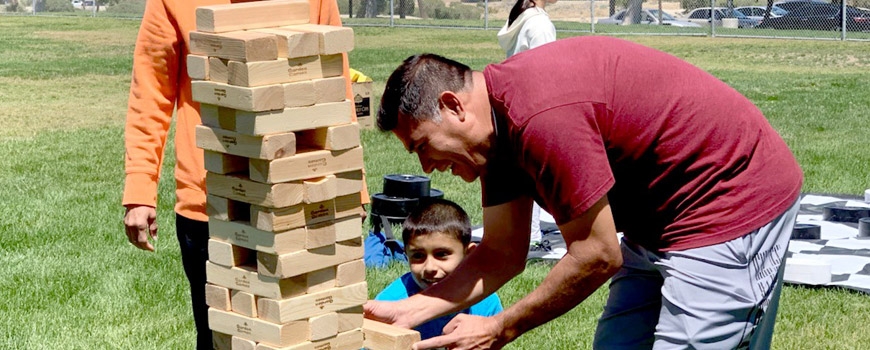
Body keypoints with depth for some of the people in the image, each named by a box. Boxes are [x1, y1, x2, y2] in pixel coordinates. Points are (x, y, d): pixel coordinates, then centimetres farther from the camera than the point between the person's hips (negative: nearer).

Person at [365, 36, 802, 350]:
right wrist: (409, 309, -4)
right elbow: (501, 254, 6)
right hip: (660, 221, 10)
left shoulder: (541, 114, -28)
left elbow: (597, 256, -23)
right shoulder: (499, 125, 3)